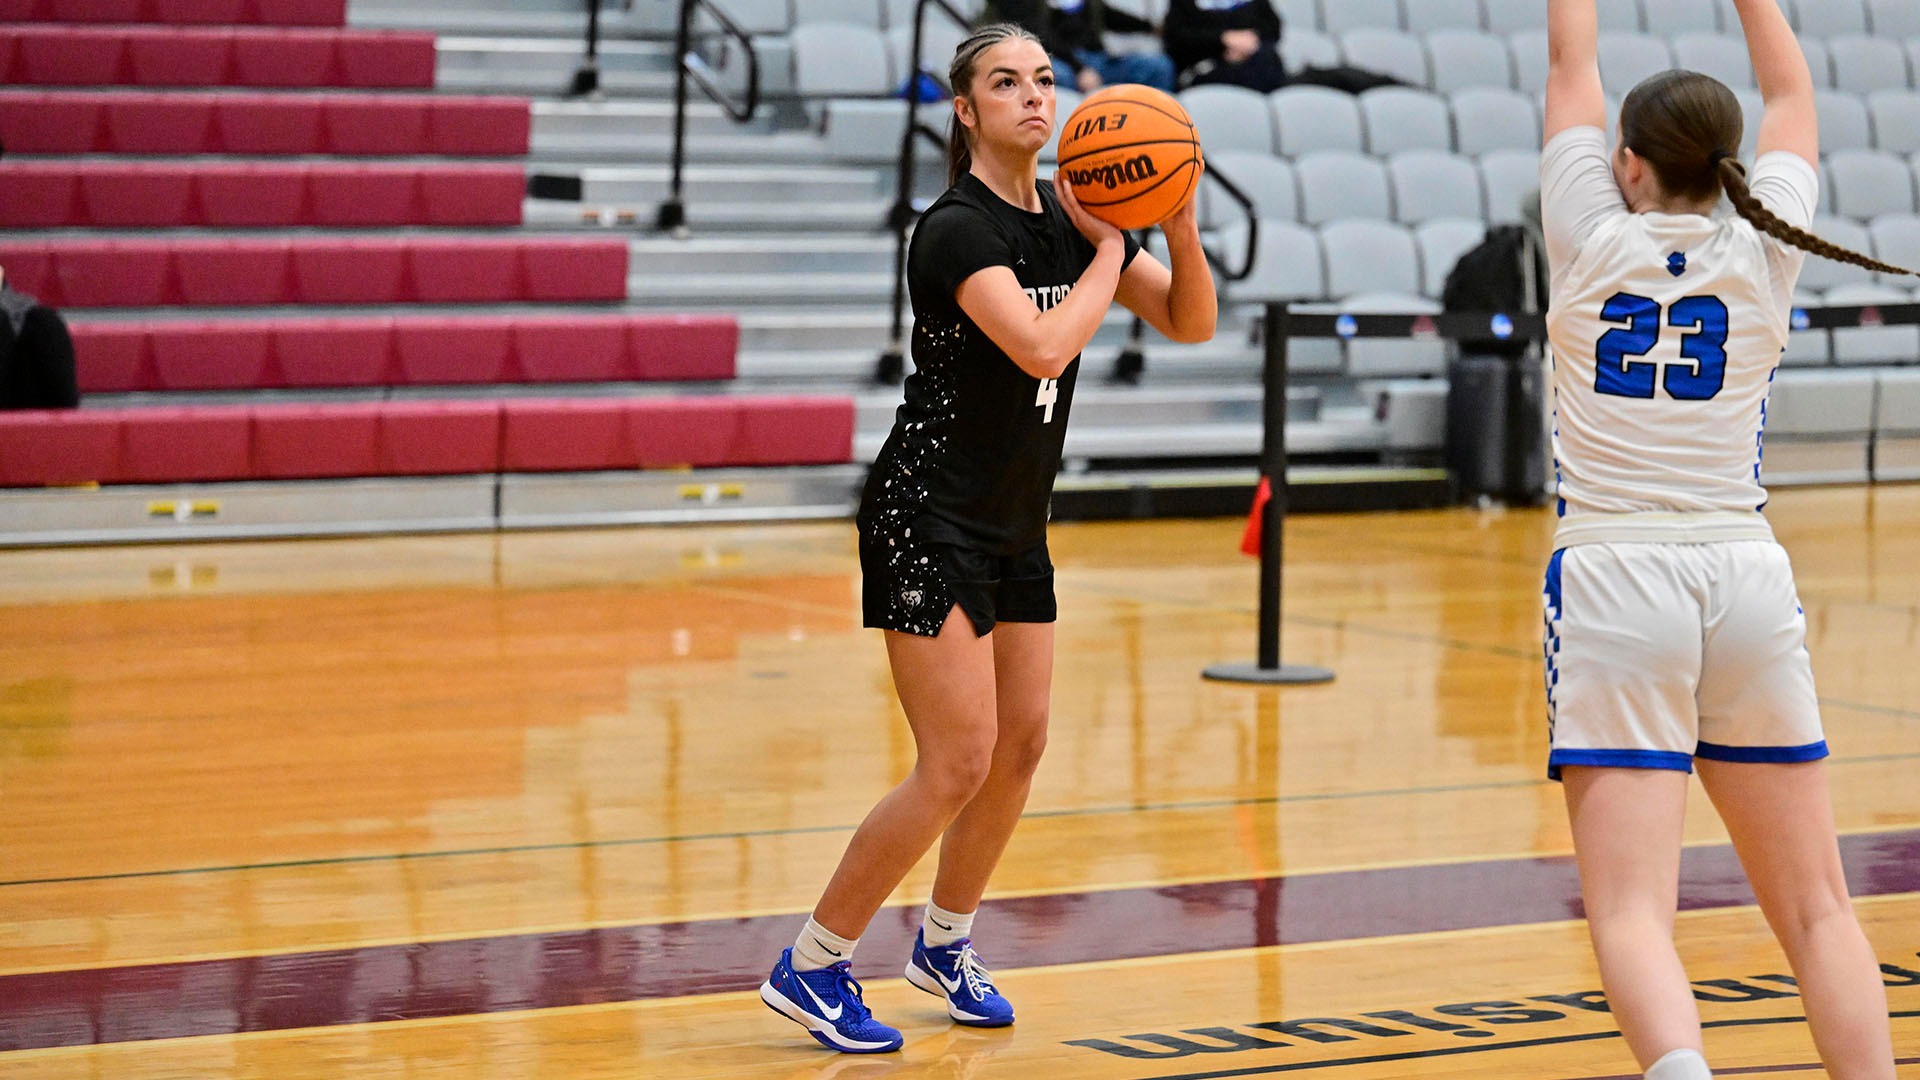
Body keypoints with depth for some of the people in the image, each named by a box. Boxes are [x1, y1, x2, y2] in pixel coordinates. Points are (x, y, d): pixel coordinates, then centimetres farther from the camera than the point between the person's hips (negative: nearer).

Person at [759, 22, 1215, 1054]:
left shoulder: (1071, 214, 5)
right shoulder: (955, 229, -18)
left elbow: (1189, 322, 8)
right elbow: (1043, 348, -31)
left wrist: (1180, 229, -10)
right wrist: (1109, 250, -19)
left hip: (1015, 524, 8)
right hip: (929, 515, -8)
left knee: (1020, 746, 13)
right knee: (958, 764, -12)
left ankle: (945, 943, 33)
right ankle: (810, 967, -1)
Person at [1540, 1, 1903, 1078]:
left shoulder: (1596, 242, -1)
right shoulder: (1762, 251, 3)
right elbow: (1790, 86, 21)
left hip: (1615, 581, -3)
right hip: (1747, 582, 3)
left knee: (1632, 909, -12)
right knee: (1816, 905, 10)